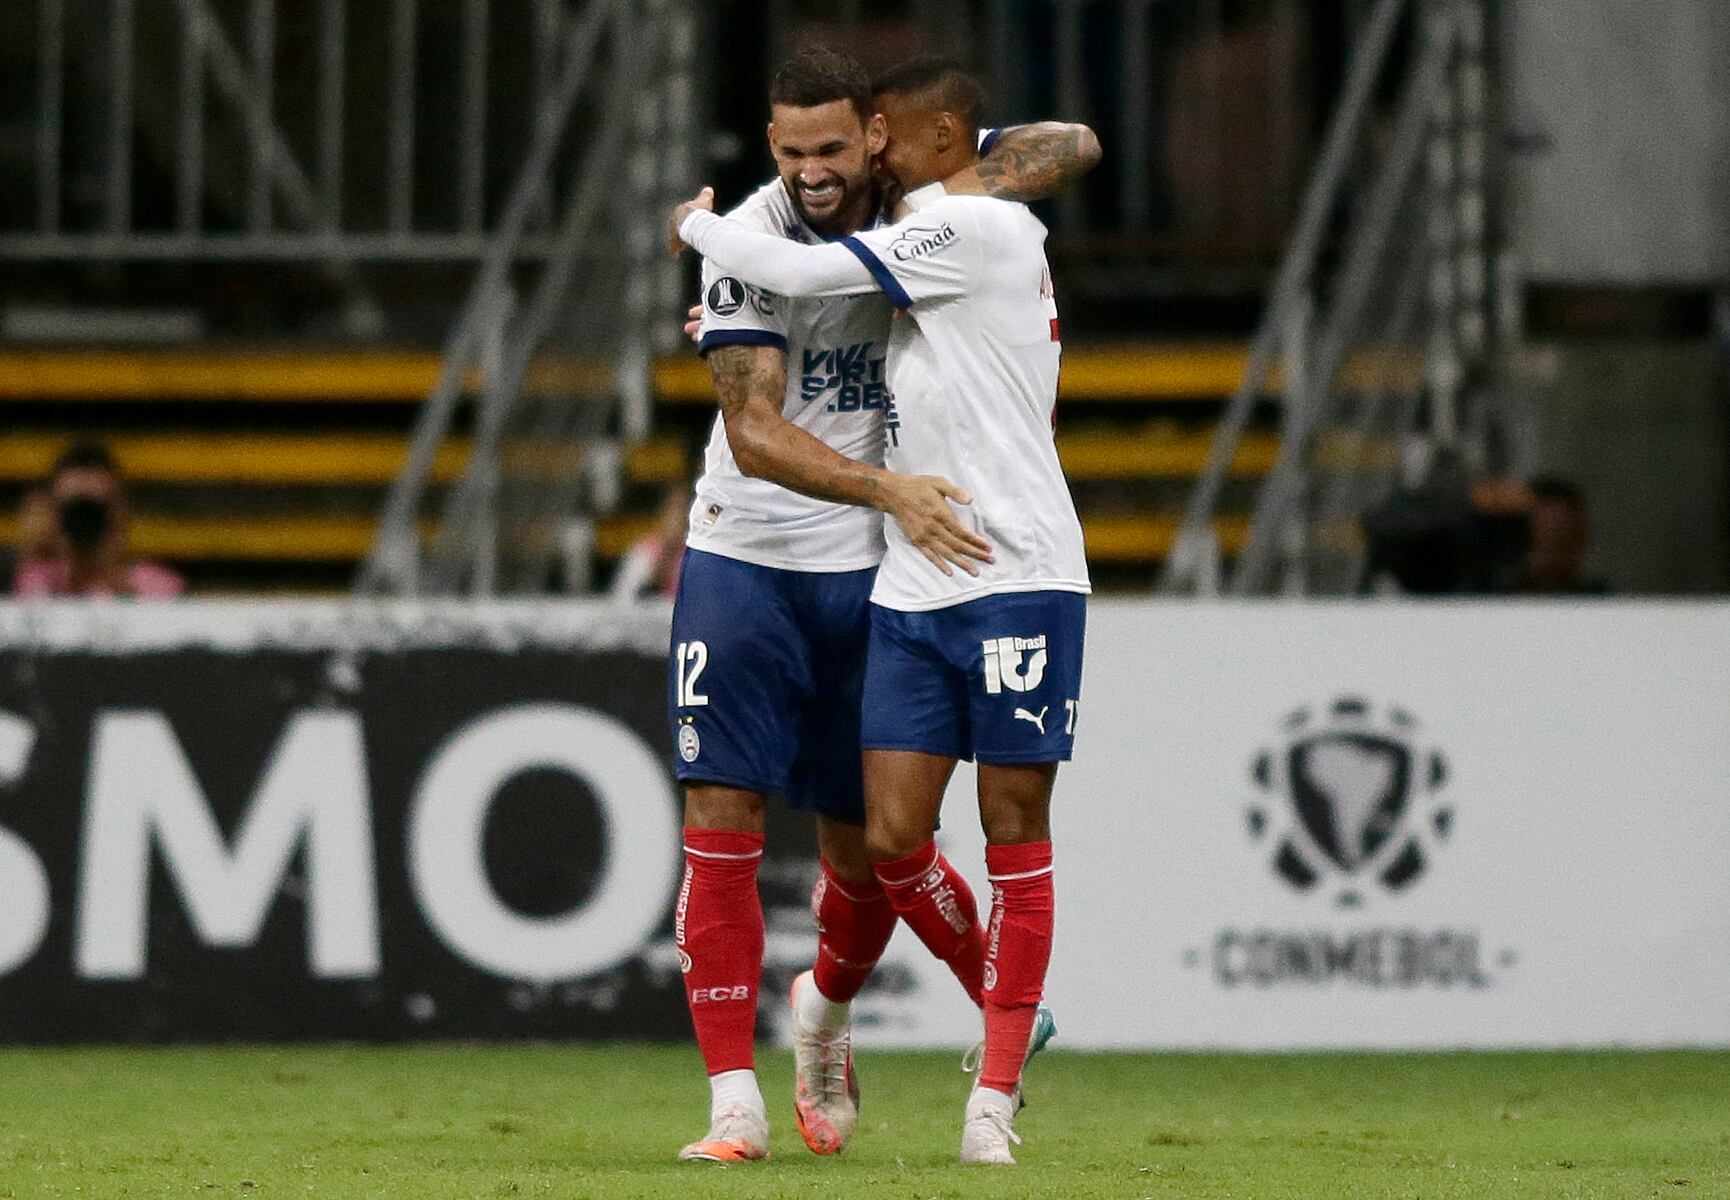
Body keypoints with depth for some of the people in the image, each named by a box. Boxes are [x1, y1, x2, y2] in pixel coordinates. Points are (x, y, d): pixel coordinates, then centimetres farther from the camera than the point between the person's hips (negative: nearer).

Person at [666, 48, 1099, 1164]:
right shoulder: (749, 246, -16)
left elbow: (1069, 144, 2)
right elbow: (757, 436, -22)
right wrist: (891, 492, -35)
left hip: (868, 572, 3)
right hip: (744, 558, -3)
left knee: (866, 840, 7)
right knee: (721, 819, -10)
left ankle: (828, 1007, 39)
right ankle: (735, 1103, -7)